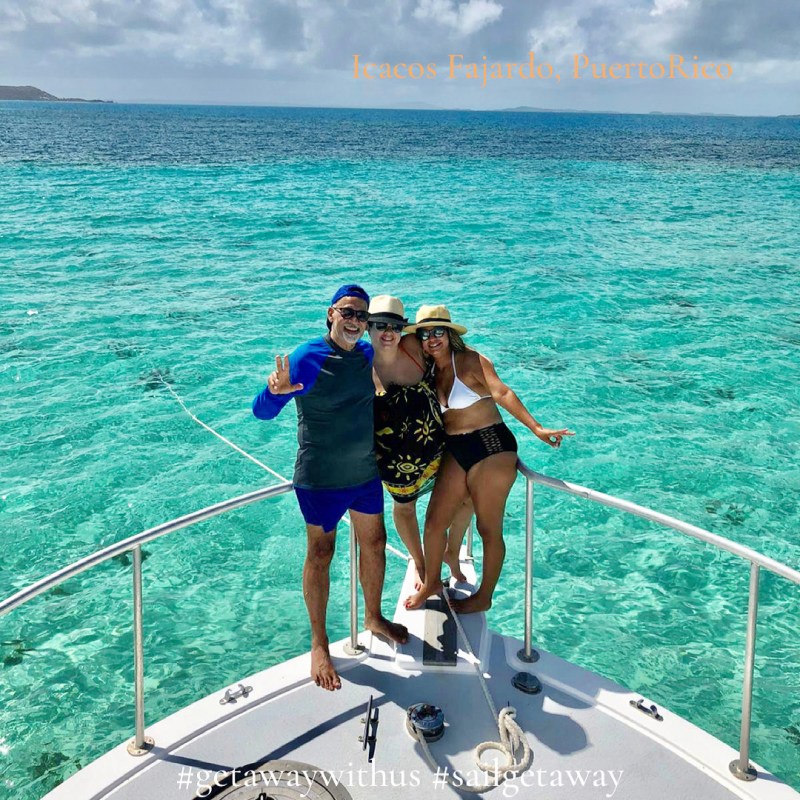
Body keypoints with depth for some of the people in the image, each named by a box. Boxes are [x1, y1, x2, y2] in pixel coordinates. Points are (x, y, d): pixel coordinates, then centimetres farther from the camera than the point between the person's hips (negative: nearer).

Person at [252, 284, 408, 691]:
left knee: (374, 543, 17)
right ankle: (319, 644, 21)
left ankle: (374, 617, 41)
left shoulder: (368, 354, -1)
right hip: (321, 478, -6)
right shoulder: (307, 358, -19)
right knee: (320, 554, 6)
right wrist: (277, 392, -44)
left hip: (366, 472, 6)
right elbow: (261, 412, -23)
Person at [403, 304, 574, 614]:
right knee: (434, 519, 8)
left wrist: (536, 429, -30)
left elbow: (501, 393, -22)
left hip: (490, 446, -7)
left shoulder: (470, 360, -10)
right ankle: (431, 583, 29)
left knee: (488, 529, 3)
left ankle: (484, 597, 19)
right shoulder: (431, 372, 10)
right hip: (455, 451, 7)